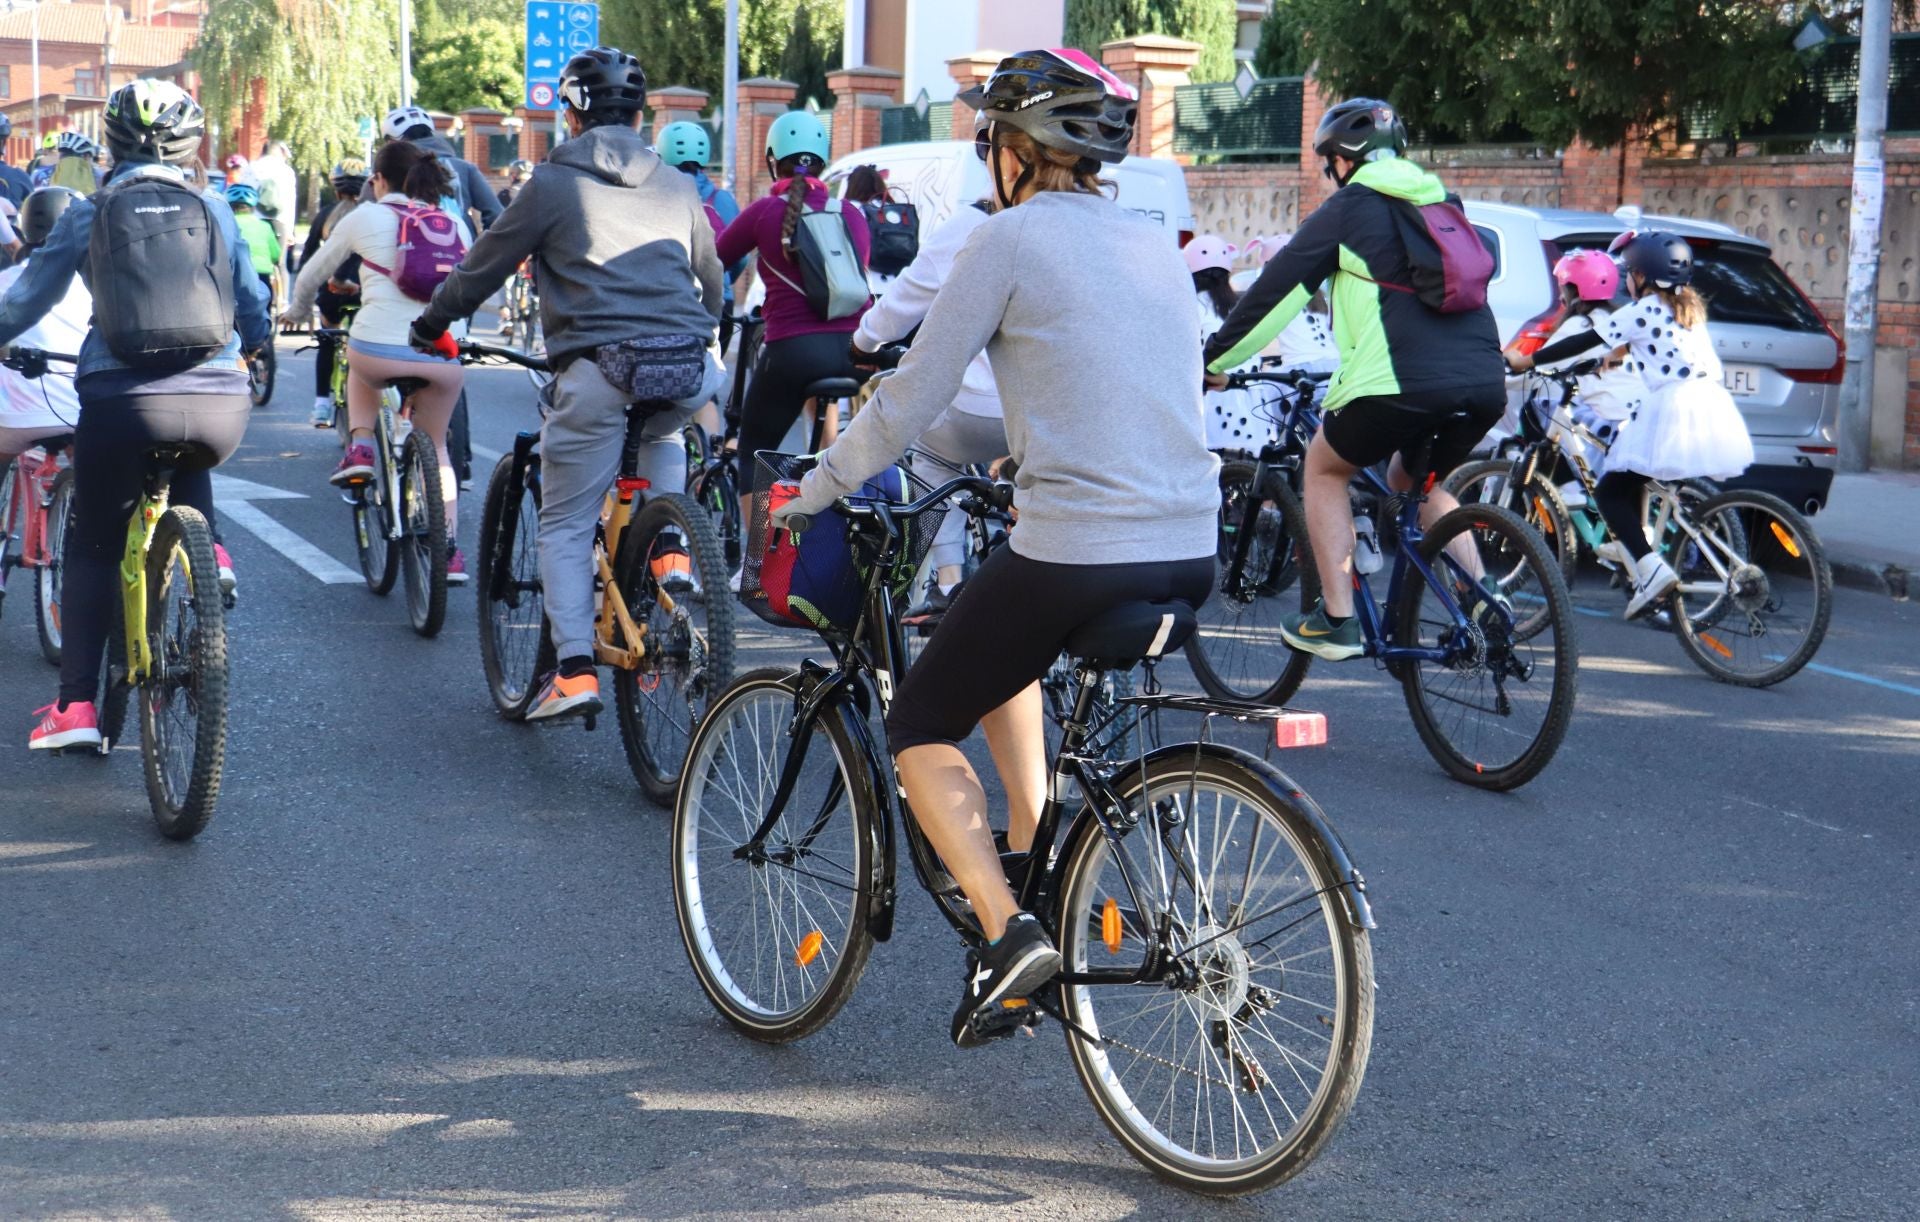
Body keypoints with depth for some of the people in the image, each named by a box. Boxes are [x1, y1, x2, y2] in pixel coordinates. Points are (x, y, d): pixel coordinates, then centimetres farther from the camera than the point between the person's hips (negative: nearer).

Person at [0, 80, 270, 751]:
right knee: (188, 466, 38)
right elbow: (254, 308, 18)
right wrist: (254, 351, 39)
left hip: (122, 401, -2)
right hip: (219, 404, 2)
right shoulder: (215, 211, 11)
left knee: (93, 548, 15)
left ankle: (75, 705, 11)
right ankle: (205, 549, 11)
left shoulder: (88, 215, 6)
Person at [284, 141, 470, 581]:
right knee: (435, 445, 23)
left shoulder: (367, 217, 9)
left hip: (379, 349, -2)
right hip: (444, 357, 2)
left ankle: (359, 447, 17)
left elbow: (313, 273, 20)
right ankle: (448, 550, 14)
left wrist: (296, 312, 39)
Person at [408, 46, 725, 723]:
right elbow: (711, 280, 30)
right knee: (662, 437, 38)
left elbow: (485, 264, 12)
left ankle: (574, 671, -4)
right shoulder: (678, 187, 18)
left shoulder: (553, 183, 6)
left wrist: (432, 323, 28)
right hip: (687, 370, 4)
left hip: (598, 369, -4)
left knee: (565, 527, 7)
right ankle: (670, 552, 15)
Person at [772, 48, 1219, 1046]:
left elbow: (913, 396, -3)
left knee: (919, 729, 12)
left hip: (1078, 556, -7)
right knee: (1002, 658, 34)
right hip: (1190, 559, 8)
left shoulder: (1012, 236, -4)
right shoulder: (1155, 244, 16)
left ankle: (1008, 930, -5)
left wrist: (813, 493, 10)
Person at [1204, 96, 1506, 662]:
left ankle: (1336, 621, 12)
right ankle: (1484, 597, 12)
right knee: (1415, 481, 30)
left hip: (1404, 382, -6)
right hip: (1485, 383, 6)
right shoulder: (1440, 202, 24)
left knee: (1324, 467, 18)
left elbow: (1276, 288, 7)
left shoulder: (1349, 206, 6)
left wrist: (1216, 359, 16)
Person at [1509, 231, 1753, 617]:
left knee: (1611, 491, -3)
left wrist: (1527, 361, 5)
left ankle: (1652, 568, -22)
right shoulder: (1689, 308, 20)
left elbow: (1586, 342, -2)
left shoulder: (1642, 312, -3)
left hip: (1673, 409, -9)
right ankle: (1631, 545, 38)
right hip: (1713, 408, 9)